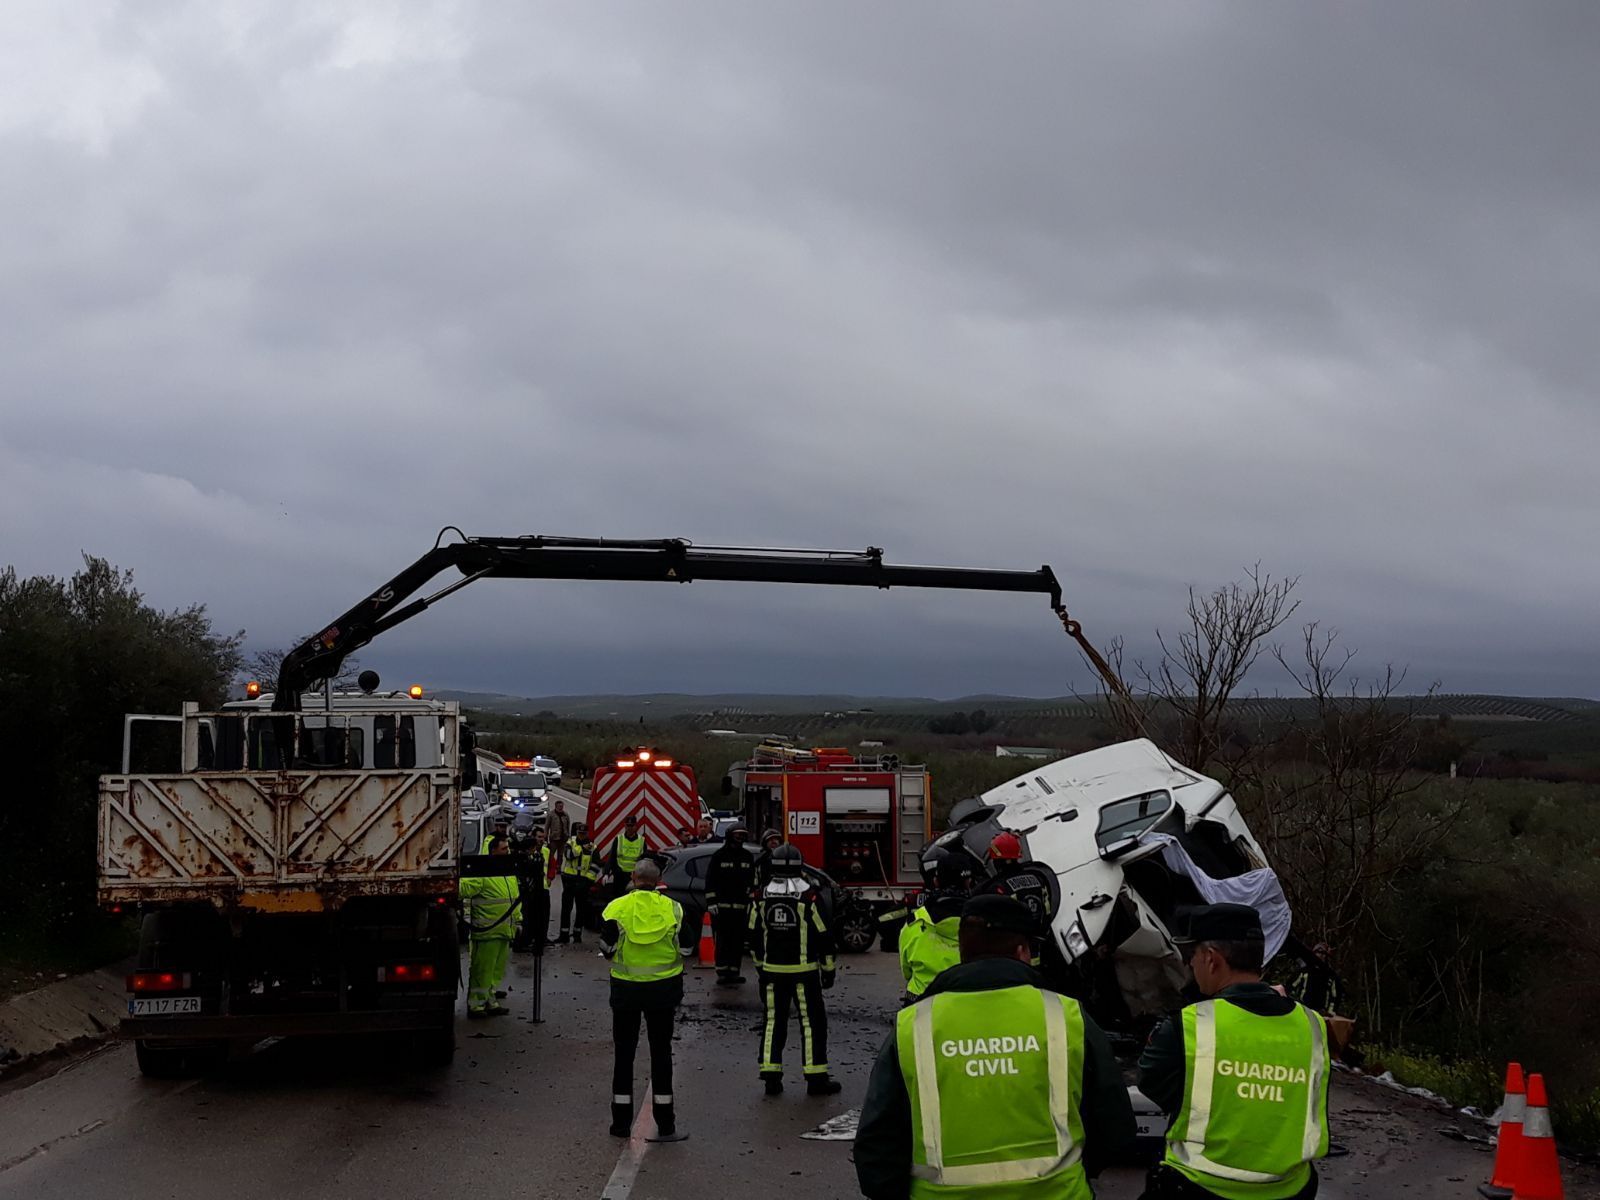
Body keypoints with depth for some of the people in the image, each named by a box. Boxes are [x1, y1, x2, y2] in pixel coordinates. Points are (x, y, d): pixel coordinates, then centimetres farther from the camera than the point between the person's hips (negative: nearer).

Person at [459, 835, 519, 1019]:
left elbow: (514, 899, 22)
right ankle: (476, 1005, 6)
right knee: (482, 970, -2)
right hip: (487, 932, -9)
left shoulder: (510, 873, 15)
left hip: (504, 932, 9)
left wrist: (516, 922, 21)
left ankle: (491, 1002, 26)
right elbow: (463, 888, -25)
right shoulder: (482, 873, -15)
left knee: (496, 970, 16)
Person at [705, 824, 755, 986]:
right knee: (722, 941, -4)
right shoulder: (719, 856, 0)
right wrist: (711, 902, -8)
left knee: (737, 942, 4)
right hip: (721, 906, -4)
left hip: (740, 907, 4)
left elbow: (752, 882, 16)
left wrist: (752, 900, 11)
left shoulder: (747, 857, 12)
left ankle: (733, 973, 10)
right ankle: (722, 973, 0)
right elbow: (710, 880, -1)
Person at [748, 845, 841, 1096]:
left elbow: (754, 935, 10)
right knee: (812, 1020, 3)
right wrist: (828, 969, 3)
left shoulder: (763, 897, 2)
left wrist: (760, 965, 21)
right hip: (804, 971, -3)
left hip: (772, 971, 3)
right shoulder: (808, 896, -10)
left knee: (773, 1020, 10)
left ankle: (771, 1076, 8)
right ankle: (816, 1078, 4)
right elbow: (823, 934, -7)